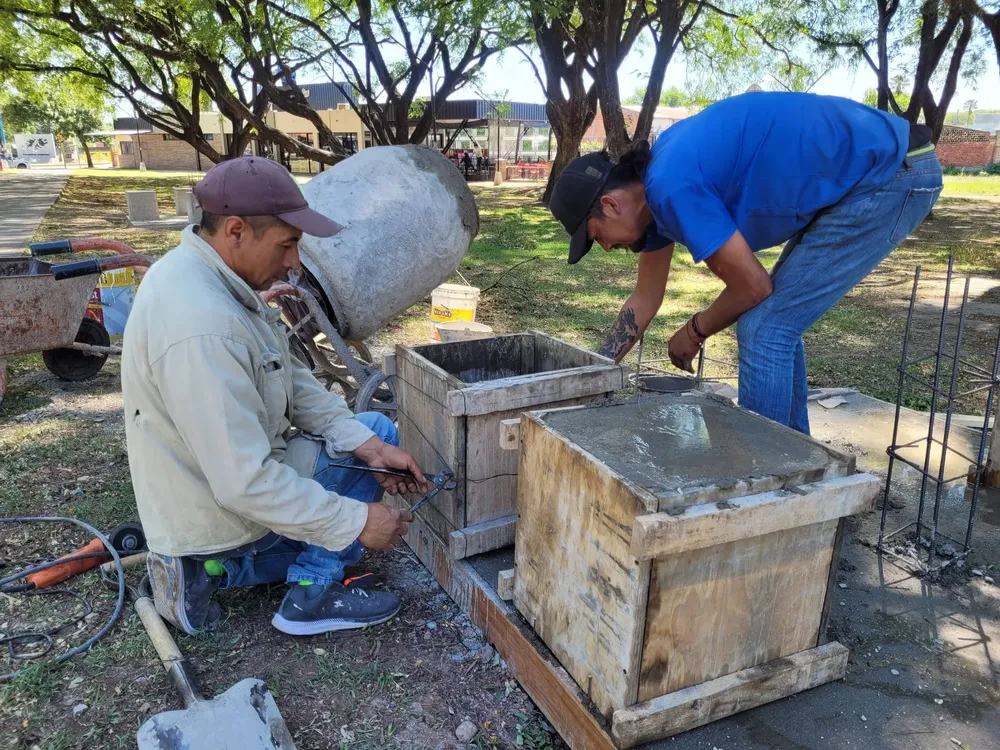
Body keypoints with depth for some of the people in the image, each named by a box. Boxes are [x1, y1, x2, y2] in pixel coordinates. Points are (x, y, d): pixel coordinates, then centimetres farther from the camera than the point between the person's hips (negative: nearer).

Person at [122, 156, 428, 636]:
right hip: (220, 516, -9)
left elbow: (292, 379, 0)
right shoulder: (203, 327, -34)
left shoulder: (206, 272, -3)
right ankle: (314, 594, 1)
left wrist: (368, 447, -10)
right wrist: (357, 521, -23)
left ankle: (212, 567, 16)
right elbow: (246, 483, -32)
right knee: (380, 429, 0)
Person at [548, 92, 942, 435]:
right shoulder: (653, 186, 7)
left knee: (765, 329, -9)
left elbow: (753, 287, -15)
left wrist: (693, 333, 2)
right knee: (777, 323, 14)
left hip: (894, 175, -9)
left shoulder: (671, 187, -23)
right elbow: (644, 301, 15)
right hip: (881, 174, 9)